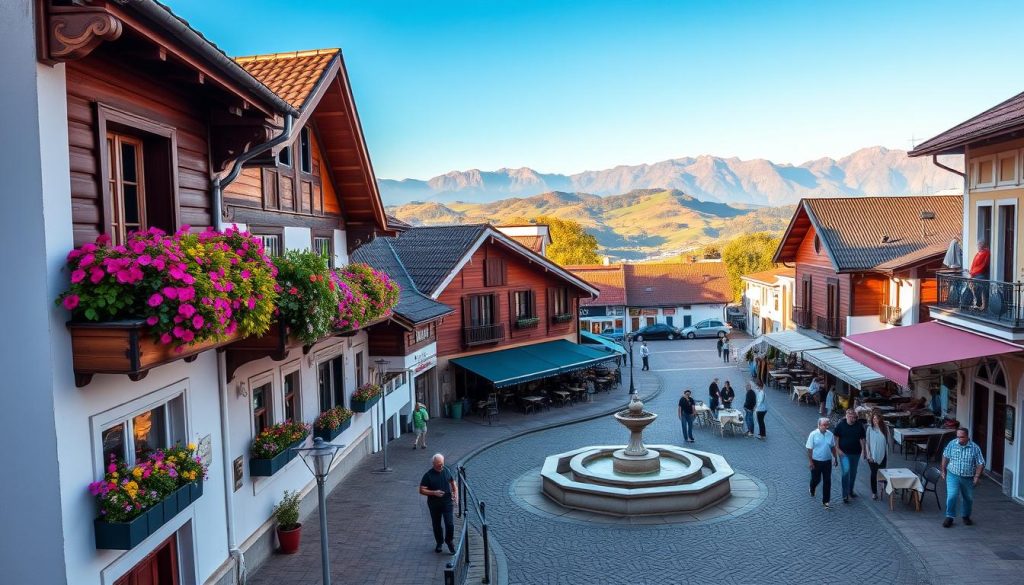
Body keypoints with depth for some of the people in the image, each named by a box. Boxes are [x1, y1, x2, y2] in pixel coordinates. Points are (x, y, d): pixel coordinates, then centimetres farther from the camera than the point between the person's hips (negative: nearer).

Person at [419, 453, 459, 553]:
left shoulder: (446, 471, 0)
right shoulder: (428, 475, -10)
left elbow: (453, 483, 13)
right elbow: (422, 490, -10)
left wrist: (456, 495, 1)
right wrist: (434, 493, -22)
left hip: (447, 502, 1)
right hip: (434, 504, -1)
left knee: (450, 524, -7)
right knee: (436, 525, 11)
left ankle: (449, 541, 17)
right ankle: (439, 543, 32)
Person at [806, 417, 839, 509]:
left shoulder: (830, 434, -3)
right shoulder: (813, 434, -14)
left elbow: (833, 447, 10)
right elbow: (809, 449, -11)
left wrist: (836, 458, 12)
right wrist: (810, 461, -13)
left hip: (827, 461, 3)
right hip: (816, 462, -3)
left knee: (827, 481, 3)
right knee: (816, 479, 13)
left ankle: (825, 501, 14)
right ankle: (812, 490, 46)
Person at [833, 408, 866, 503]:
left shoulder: (859, 426, -3)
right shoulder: (841, 425, -8)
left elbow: (862, 439, 3)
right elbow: (836, 437, -2)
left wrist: (863, 450, -3)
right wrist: (837, 449, -9)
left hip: (855, 453, 3)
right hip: (844, 453, -3)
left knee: (853, 472, 16)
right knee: (846, 471, -15)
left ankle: (851, 490, 36)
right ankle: (845, 495, -10)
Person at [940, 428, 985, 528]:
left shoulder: (975, 448, -10)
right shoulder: (952, 444, -6)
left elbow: (981, 464, -6)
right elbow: (945, 457, 7)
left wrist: (977, 476, -14)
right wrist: (943, 471, 9)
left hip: (968, 478, 1)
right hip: (953, 476, -1)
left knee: (969, 498, 15)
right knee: (952, 496, -12)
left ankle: (966, 516, 36)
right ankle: (949, 517, 0)